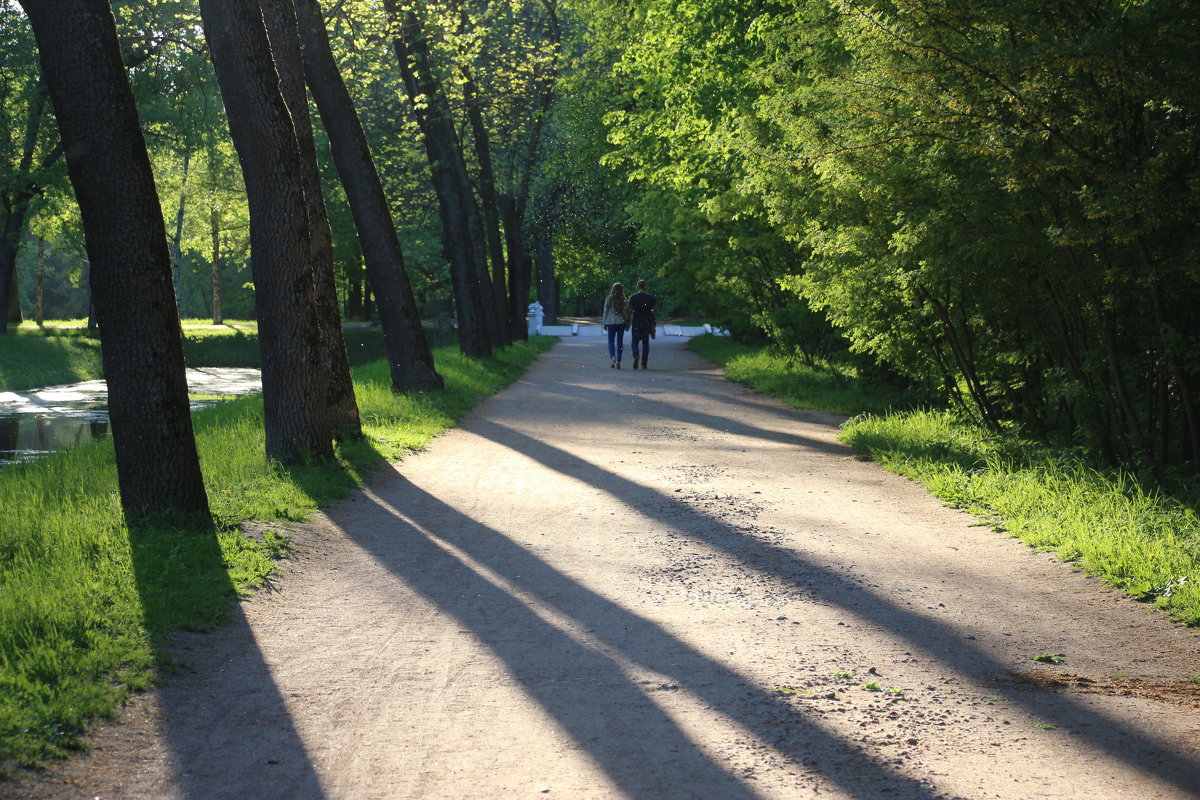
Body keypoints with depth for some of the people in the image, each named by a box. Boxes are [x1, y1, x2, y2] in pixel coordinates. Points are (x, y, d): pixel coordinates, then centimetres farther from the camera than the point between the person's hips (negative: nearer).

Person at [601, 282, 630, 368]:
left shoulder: (608, 299, -4)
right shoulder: (624, 301, -2)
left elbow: (605, 312, -1)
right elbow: (626, 313, 1)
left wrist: (605, 323, 7)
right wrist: (627, 324, 10)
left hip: (611, 322, -1)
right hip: (621, 323, 1)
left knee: (611, 341, 9)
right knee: (620, 342, 7)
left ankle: (613, 358, -12)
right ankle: (618, 361, 5)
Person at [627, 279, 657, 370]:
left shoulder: (632, 297, -2)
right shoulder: (650, 297, 1)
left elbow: (630, 311, -3)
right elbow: (654, 311, 1)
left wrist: (628, 323, 3)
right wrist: (654, 323, 10)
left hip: (636, 322, -1)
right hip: (647, 323, 1)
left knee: (634, 342, 6)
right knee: (645, 343, 8)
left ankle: (636, 356, -23)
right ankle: (644, 363, 6)